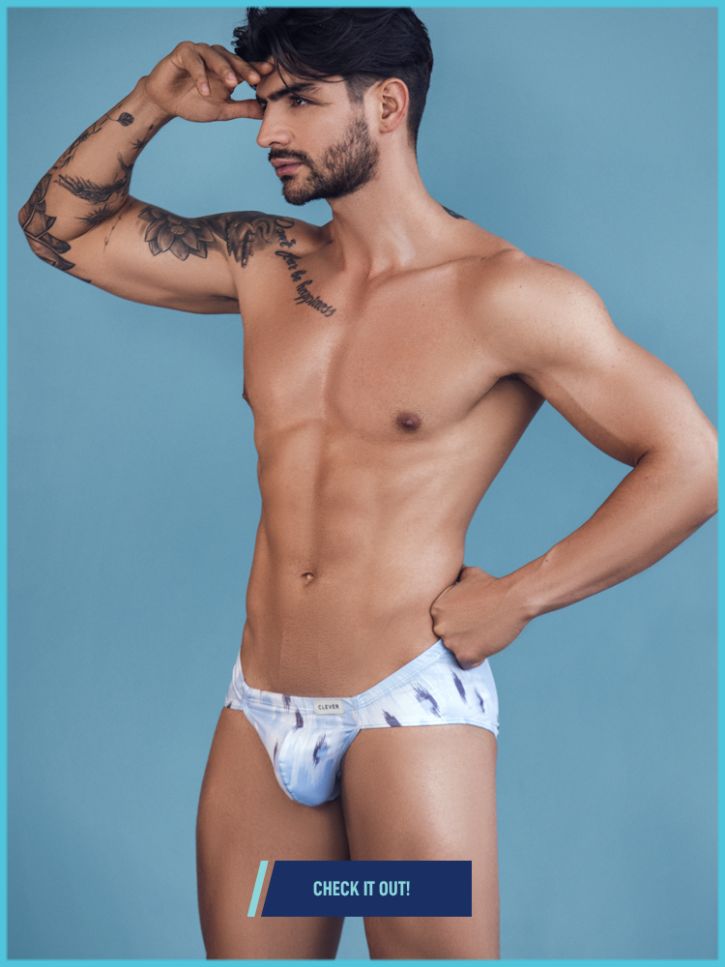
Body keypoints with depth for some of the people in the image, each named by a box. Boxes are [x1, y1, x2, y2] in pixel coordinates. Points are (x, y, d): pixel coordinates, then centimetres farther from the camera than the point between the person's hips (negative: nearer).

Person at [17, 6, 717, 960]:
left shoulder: (504, 293, -10)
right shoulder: (265, 264, 7)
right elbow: (60, 226, 17)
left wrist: (518, 597, -10)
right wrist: (152, 103, 3)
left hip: (410, 710, -5)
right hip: (259, 718, 5)